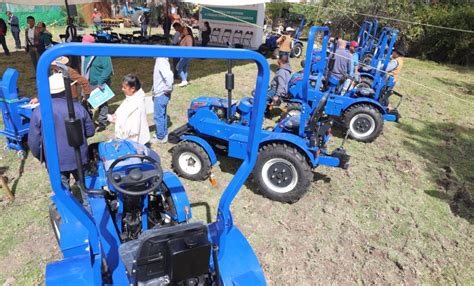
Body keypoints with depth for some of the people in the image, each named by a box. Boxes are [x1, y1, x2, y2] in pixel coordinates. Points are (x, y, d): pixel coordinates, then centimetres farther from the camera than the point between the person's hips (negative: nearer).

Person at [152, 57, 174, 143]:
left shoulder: (161, 61, -23)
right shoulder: (161, 60, 7)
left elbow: (169, 76, -38)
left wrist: (168, 89, -24)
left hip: (161, 94, -9)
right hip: (160, 94, 10)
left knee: (158, 116, 3)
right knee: (162, 115, 20)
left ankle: (161, 137, 15)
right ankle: (164, 134, 33)